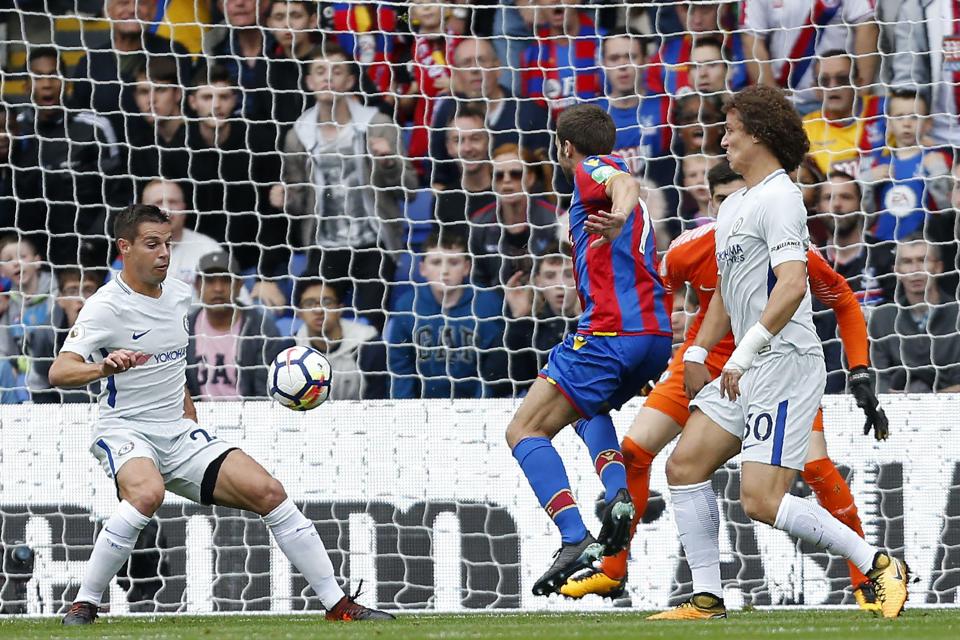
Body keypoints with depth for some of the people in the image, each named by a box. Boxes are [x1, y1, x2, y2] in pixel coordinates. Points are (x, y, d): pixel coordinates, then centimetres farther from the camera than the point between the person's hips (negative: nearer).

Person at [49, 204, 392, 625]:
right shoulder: (107, 306, -14)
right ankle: (83, 605, -24)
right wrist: (104, 368, -46)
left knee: (268, 492, -5)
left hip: (178, 432, 6)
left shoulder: (179, 295, 8)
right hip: (124, 430, -6)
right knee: (148, 493, -38)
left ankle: (338, 606, 2)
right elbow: (59, 373, -27)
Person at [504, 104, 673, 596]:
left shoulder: (591, 169, 0)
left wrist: (620, 216, -47)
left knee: (525, 431, -7)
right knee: (587, 409, 36)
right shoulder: (609, 173, 28)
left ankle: (575, 540, -24)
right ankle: (619, 495, 8)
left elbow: (624, 183, -25)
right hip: (656, 335, 10)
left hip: (611, 332, -10)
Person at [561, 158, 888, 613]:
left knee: (816, 465, -20)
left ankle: (864, 580, -4)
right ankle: (612, 571, 11)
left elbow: (845, 304, -6)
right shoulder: (688, 251, -18)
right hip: (709, 357, 2)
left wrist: (861, 377, -11)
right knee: (633, 449, -6)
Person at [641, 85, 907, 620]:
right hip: (747, 371, 10)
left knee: (761, 500, -15)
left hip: (787, 362, -10)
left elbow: (792, 285, -25)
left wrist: (743, 357, -28)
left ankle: (878, 564, -6)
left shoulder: (778, 198, -13)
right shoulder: (733, 206, 19)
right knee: (685, 465, 3)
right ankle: (708, 598, 6)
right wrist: (698, 353, 20)